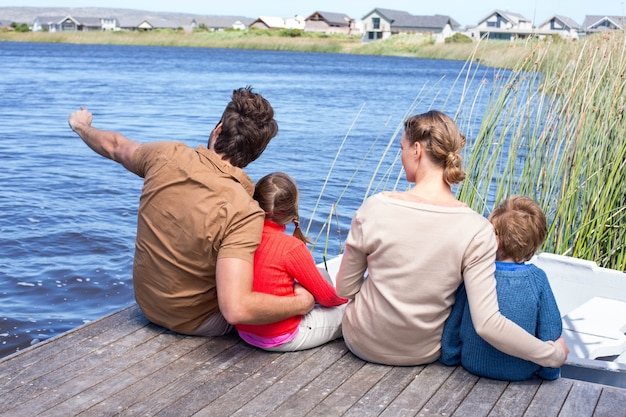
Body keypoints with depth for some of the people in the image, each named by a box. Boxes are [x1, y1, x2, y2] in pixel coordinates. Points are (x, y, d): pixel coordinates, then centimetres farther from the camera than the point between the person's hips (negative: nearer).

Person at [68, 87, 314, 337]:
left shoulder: (167, 156, -16)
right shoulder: (244, 212, -33)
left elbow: (114, 146, 7)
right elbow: (236, 309, -40)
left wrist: (81, 126, 30)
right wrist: (300, 304, -23)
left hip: (147, 304, 6)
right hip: (195, 323, -5)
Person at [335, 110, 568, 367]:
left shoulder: (376, 208, -23)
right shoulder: (477, 230, -22)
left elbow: (344, 289, -10)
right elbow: (487, 324, -28)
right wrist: (553, 354, -14)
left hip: (364, 344, 0)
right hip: (424, 353, 1)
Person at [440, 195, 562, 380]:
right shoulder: (537, 278, -16)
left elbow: (452, 325, -5)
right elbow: (551, 331, -8)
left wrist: (450, 357, 12)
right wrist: (550, 372, 9)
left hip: (473, 365, 1)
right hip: (522, 372, -1)